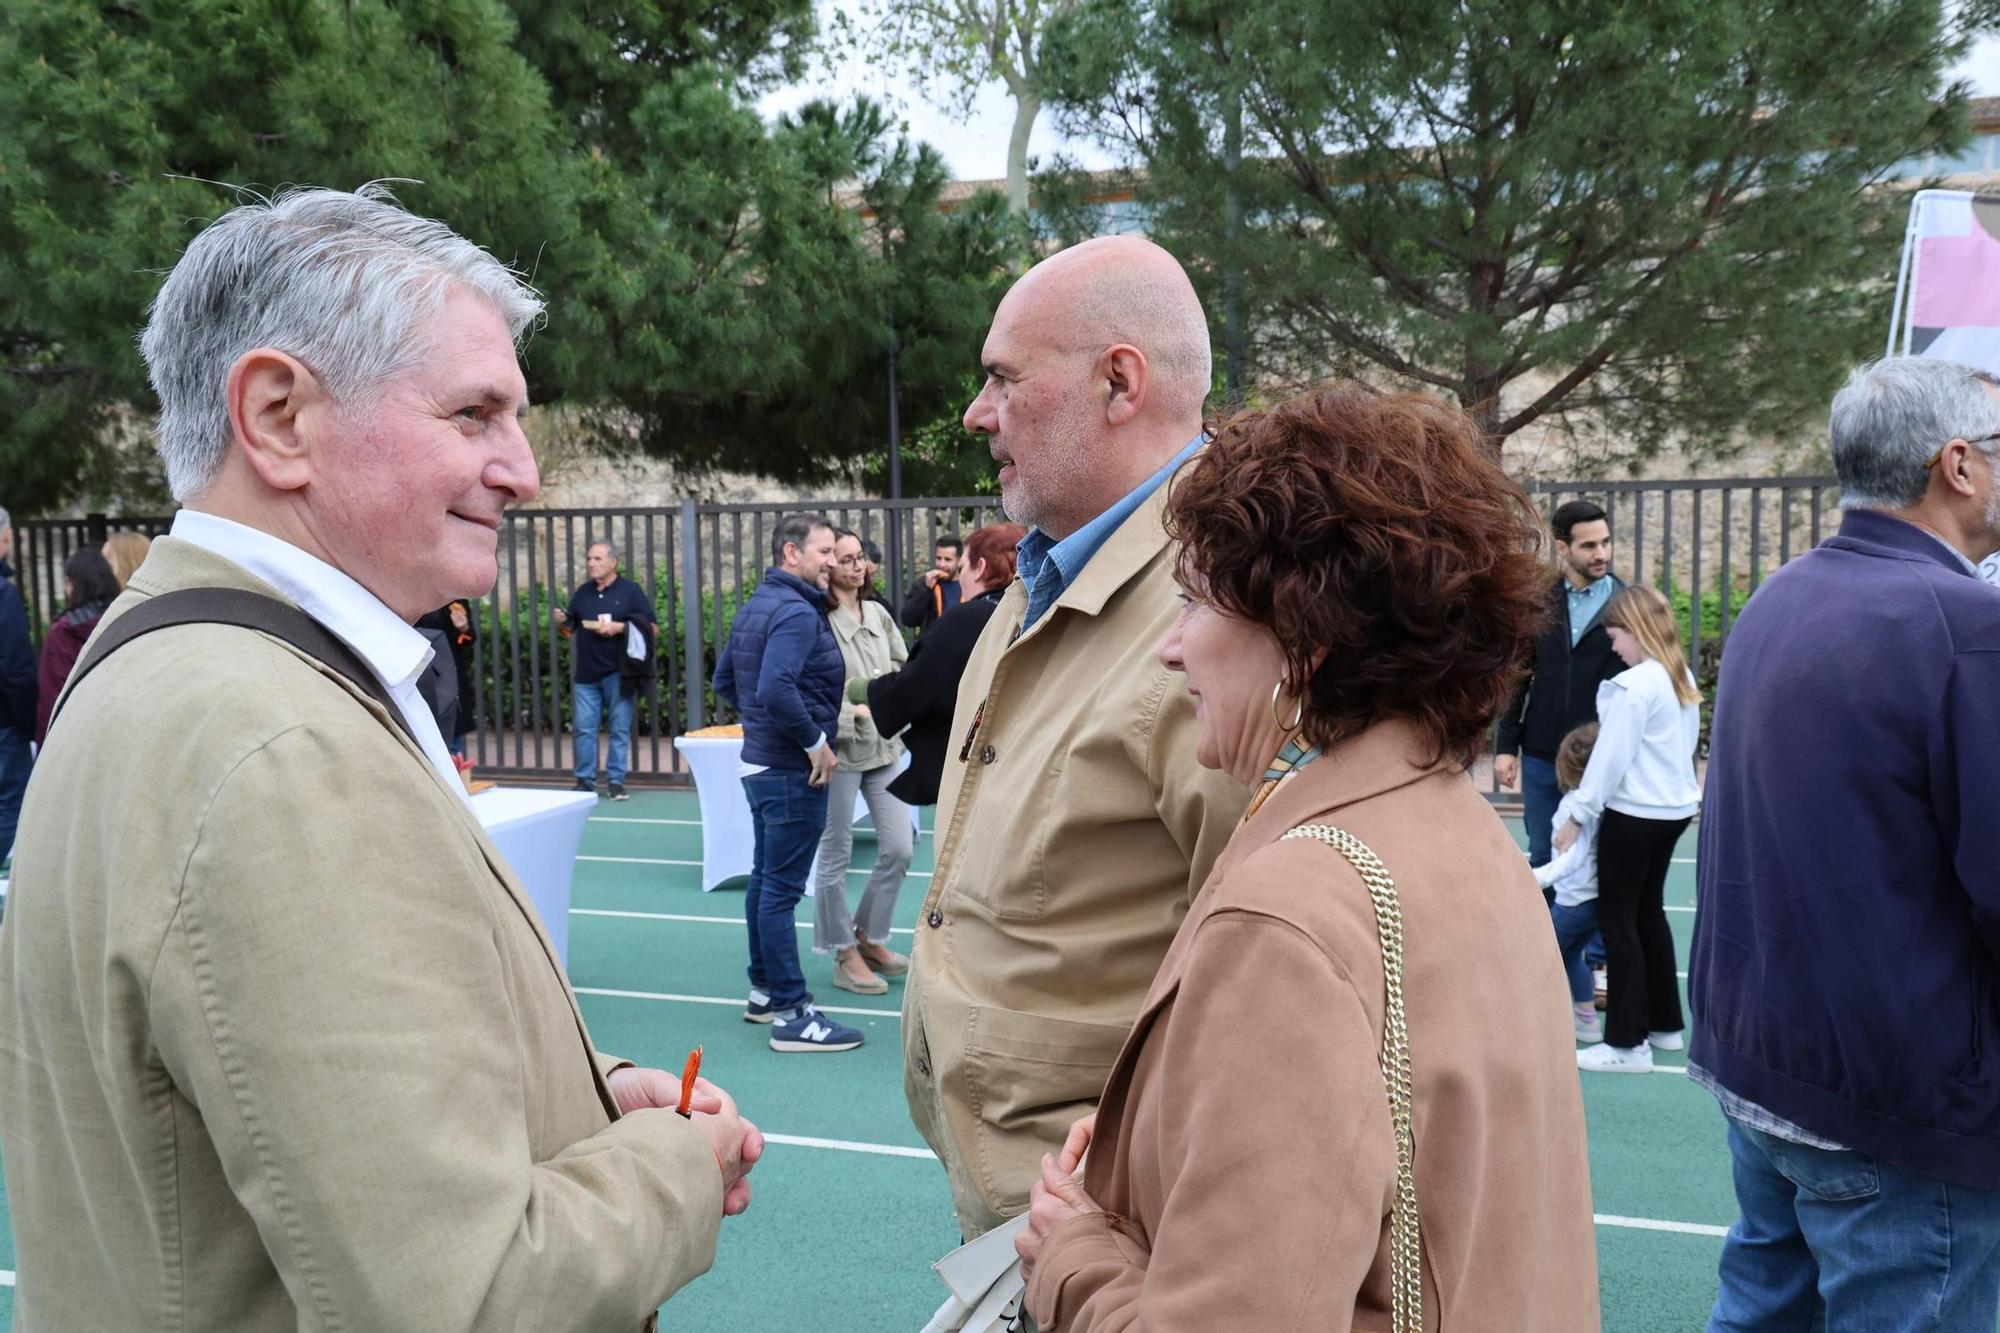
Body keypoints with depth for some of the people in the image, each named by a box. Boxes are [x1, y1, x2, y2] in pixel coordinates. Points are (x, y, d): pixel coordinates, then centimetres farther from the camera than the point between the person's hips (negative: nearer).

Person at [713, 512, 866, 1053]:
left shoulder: (756, 605, 12)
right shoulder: (798, 612, -18)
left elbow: (724, 680, 19)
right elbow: (776, 689, -31)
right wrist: (816, 741, -20)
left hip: (761, 761, 10)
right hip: (792, 770, -10)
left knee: (765, 880, 17)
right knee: (783, 889, -6)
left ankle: (764, 991, 28)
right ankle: (791, 1014, -1)